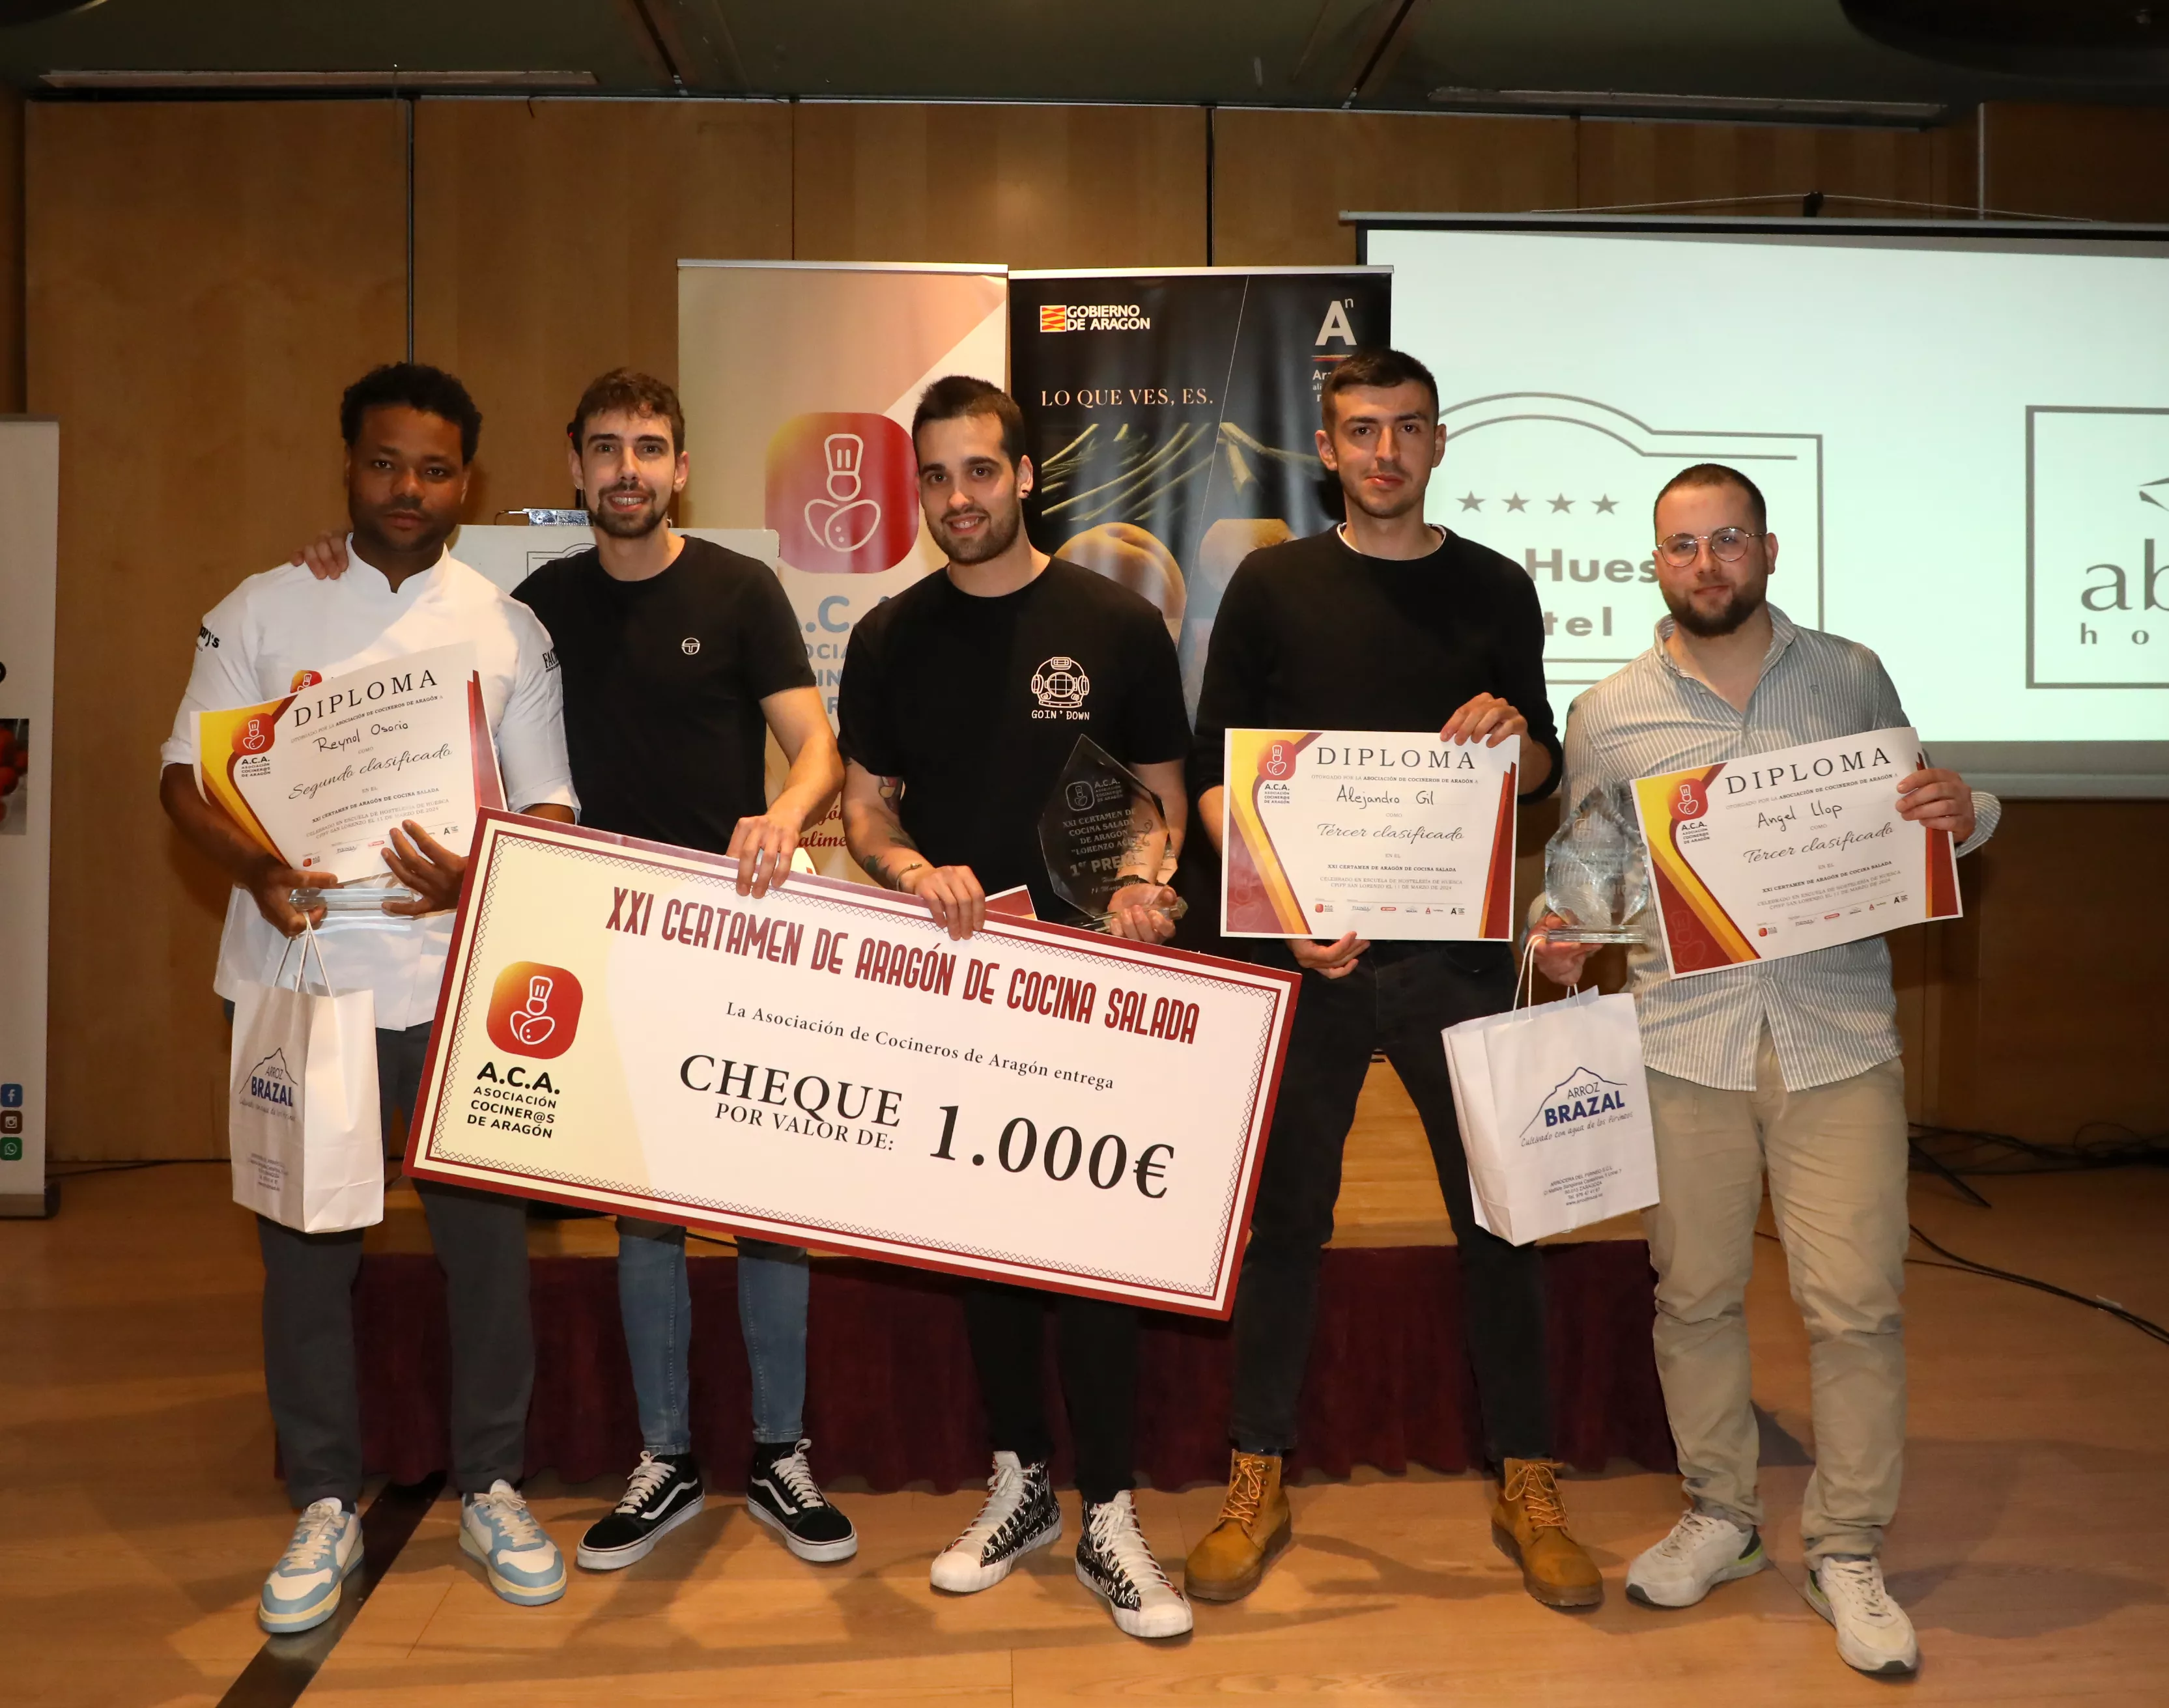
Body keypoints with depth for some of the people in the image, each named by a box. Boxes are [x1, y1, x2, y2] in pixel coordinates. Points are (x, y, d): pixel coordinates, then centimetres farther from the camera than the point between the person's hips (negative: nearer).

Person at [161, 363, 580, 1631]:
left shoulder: (508, 628, 6)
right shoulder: (263, 612, 6)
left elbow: (551, 807, 5)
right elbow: (187, 777, 5)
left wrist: (474, 877, -16)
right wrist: (256, 865, -16)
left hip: (458, 973, 0)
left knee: (487, 1235, 5)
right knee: (305, 1247, 8)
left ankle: (492, 1487, 23)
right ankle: (327, 1504, 25)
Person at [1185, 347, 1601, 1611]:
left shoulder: (1496, 589, 7)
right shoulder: (1273, 585, 4)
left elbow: (1545, 778, 10)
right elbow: (1214, 772, 1)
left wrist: (1514, 735, -13)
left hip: (1459, 948, 1)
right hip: (1309, 947, -1)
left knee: (1503, 1213, 6)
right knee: (1286, 1214, 6)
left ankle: (1528, 1488, 22)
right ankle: (1260, 1484, 21)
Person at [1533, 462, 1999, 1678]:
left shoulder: (1852, 677, 7)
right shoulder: (1609, 717, 6)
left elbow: (1910, 827, 16)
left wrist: (1961, 815, -6)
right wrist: (1566, 940, -7)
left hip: (1838, 1036, 0)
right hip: (1683, 1040, 1)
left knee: (1856, 1302, -1)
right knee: (1695, 1294, 9)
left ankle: (1850, 1554, 18)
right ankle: (1720, 1518, 29)